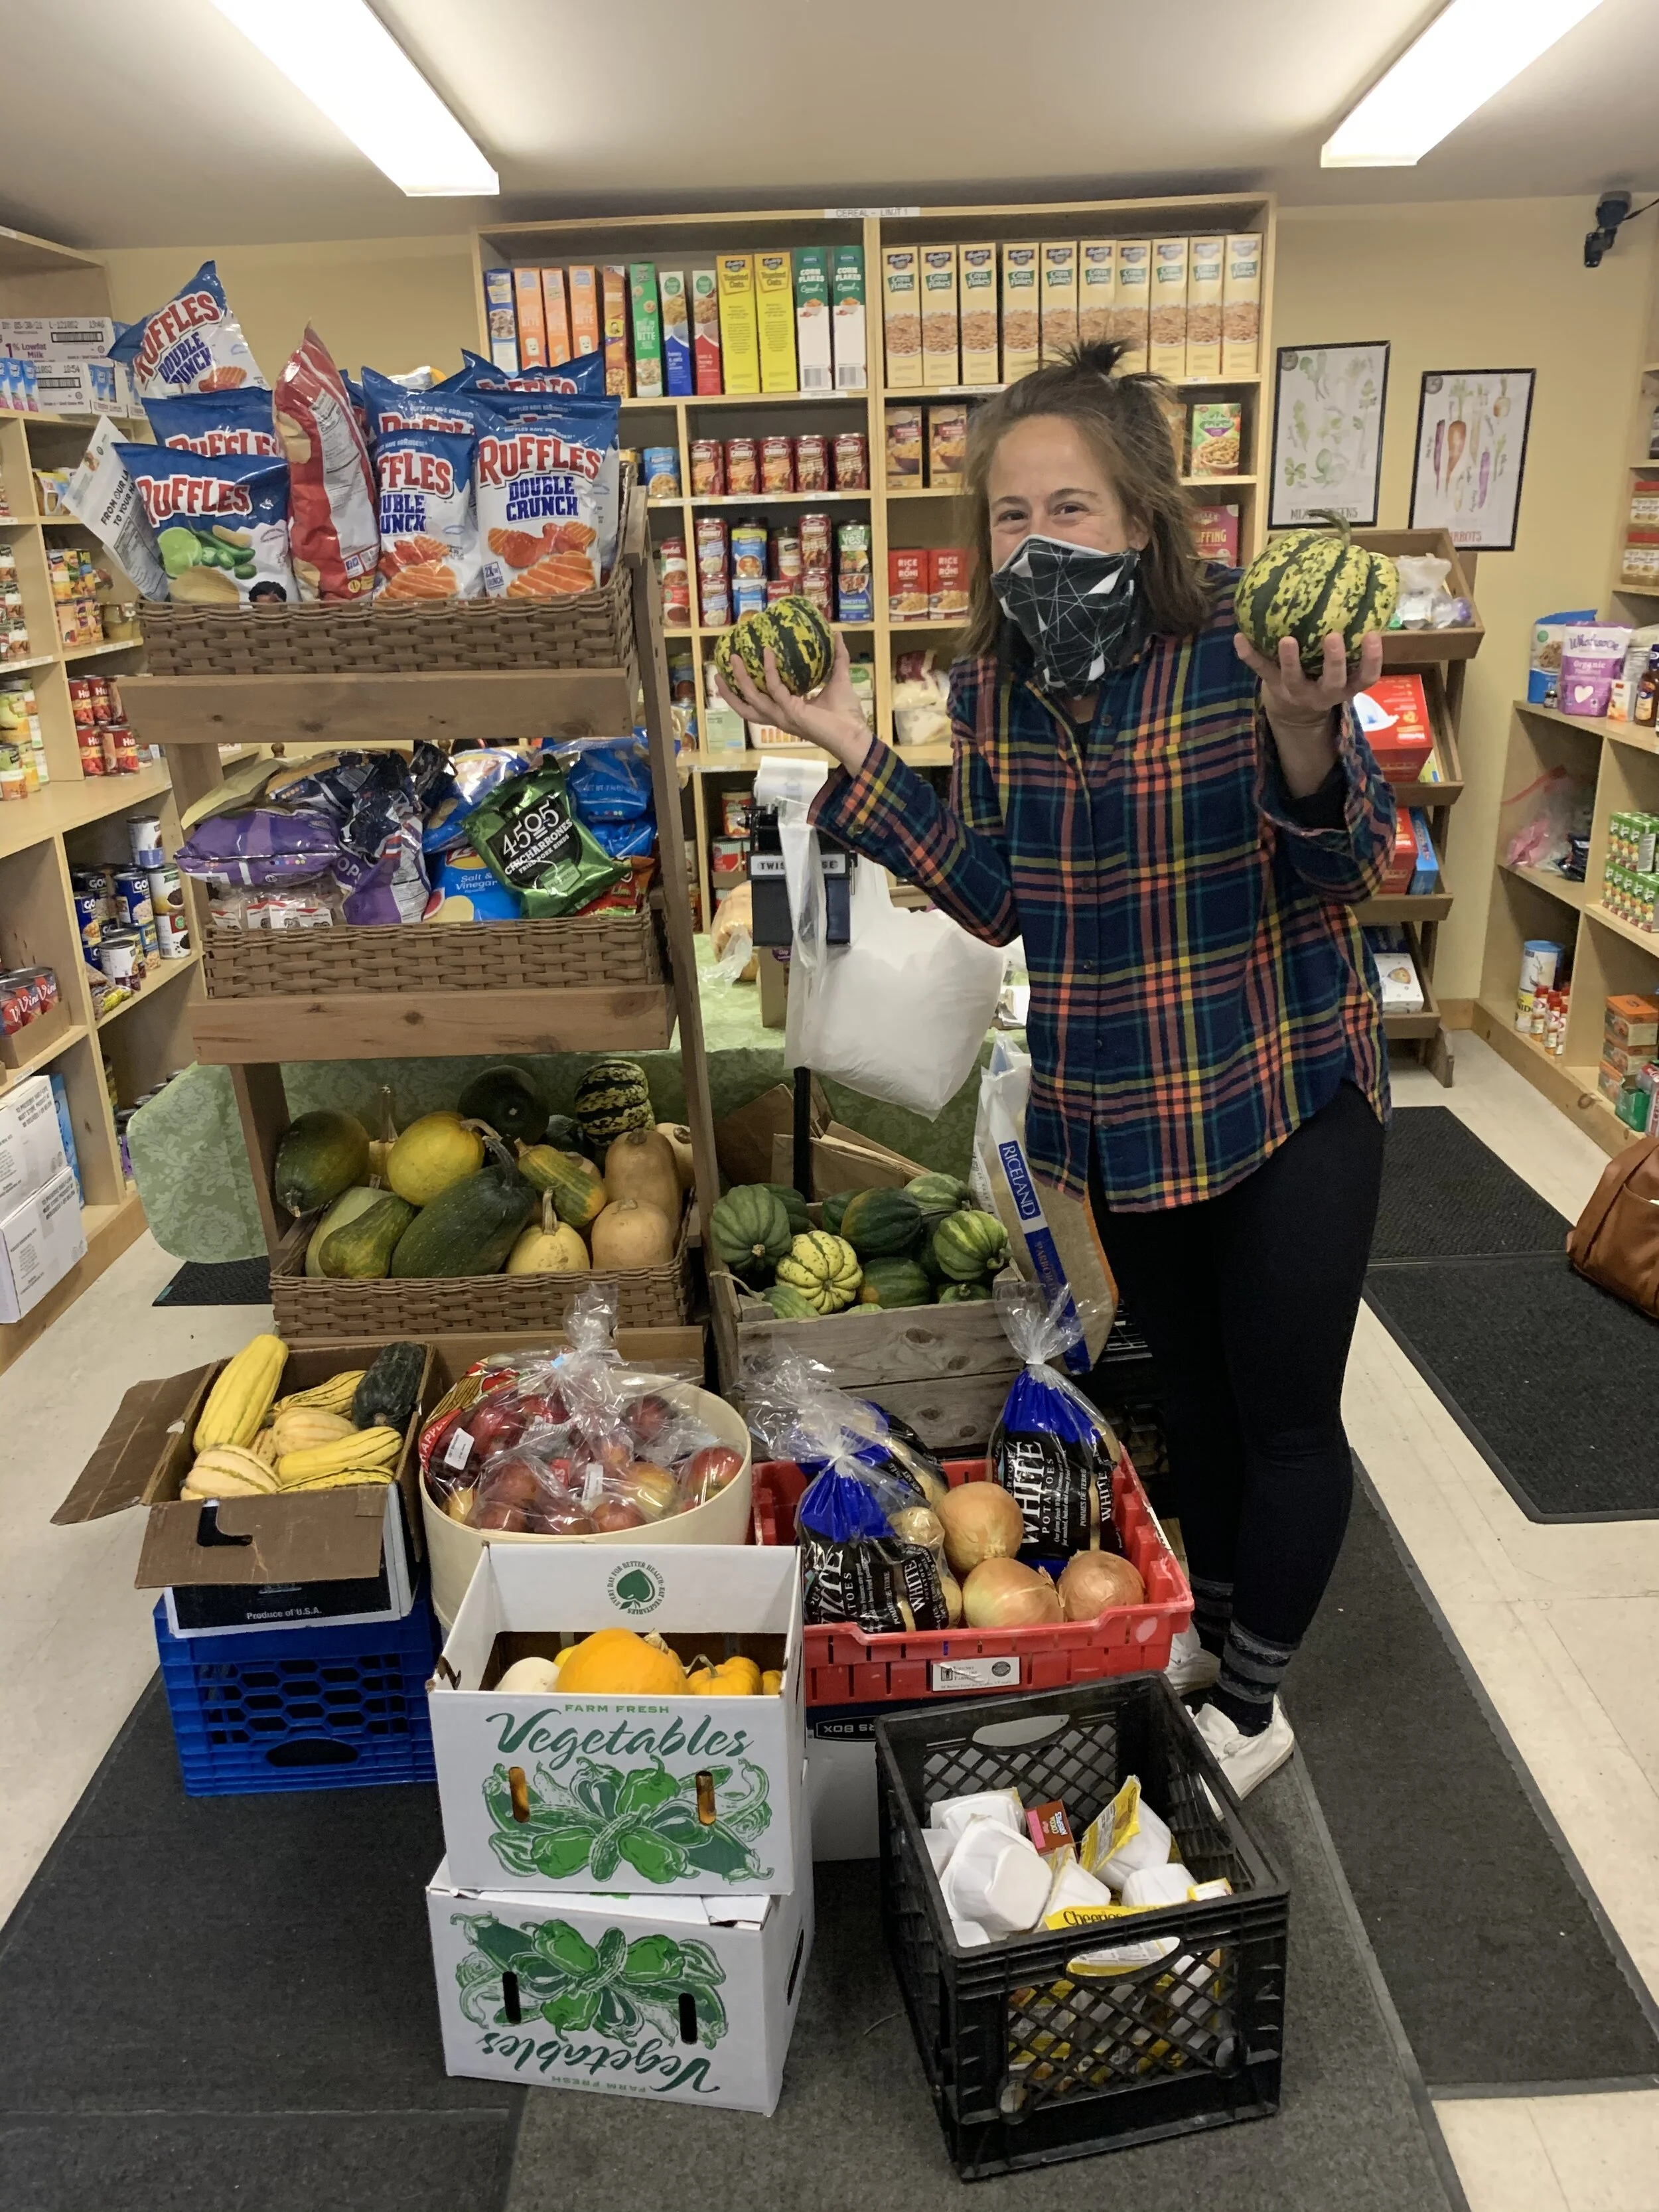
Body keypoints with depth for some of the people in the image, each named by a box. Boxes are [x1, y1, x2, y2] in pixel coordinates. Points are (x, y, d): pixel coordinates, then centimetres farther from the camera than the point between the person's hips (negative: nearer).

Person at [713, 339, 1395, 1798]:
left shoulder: (1246, 646, -19)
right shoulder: (992, 684, -4)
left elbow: (1351, 874, -17)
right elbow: (999, 901, -1)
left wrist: (1303, 734, -37)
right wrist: (856, 757, -8)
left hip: (1289, 1091, -4)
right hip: (1114, 1105, 5)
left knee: (1286, 1411, 8)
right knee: (1189, 1386, 23)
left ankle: (1252, 1700, 32)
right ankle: (1211, 1626, 47)